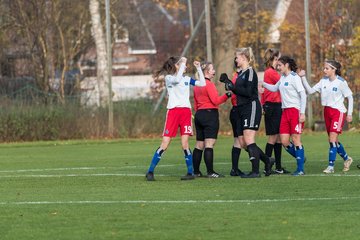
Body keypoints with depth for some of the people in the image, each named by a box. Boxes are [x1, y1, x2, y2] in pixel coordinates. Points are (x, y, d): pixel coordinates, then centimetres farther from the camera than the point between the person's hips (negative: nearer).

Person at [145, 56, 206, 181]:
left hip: (186, 111, 3)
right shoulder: (168, 78, 1)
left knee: (185, 144, -2)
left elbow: (202, 83, 7)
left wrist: (199, 68, 4)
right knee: (164, 144, -6)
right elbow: (177, 79, -21)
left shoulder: (187, 79, 14)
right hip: (173, 111, -3)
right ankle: (150, 172, 0)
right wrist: (183, 63, -15)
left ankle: (190, 172, 5)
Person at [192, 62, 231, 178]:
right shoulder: (209, 84, -10)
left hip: (199, 114, 9)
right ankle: (210, 172, -16)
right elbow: (215, 101, -16)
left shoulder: (197, 85, 16)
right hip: (210, 114, -9)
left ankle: (196, 171, 12)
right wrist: (227, 95, -16)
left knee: (199, 145, 11)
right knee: (209, 144, -12)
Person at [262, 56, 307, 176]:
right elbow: (274, 88, 30)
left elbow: (303, 94, -12)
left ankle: (300, 169, -1)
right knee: (284, 141, 1)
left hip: (295, 110, -8)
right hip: (285, 111, 8)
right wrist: (262, 83, 16)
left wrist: (302, 113, -17)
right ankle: (300, 158, 21)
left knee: (296, 139, -6)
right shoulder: (282, 78, 14)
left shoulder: (294, 77, -9)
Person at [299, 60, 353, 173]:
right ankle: (347, 159, 33)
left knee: (332, 139, -13)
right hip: (327, 111, 6)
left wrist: (349, 114, -5)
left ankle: (331, 166, -11)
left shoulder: (341, 82, -12)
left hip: (338, 111, -6)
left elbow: (350, 97, -4)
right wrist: (303, 78, -9)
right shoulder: (324, 81, 4)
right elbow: (310, 90, 0)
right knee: (333, 141, 12)